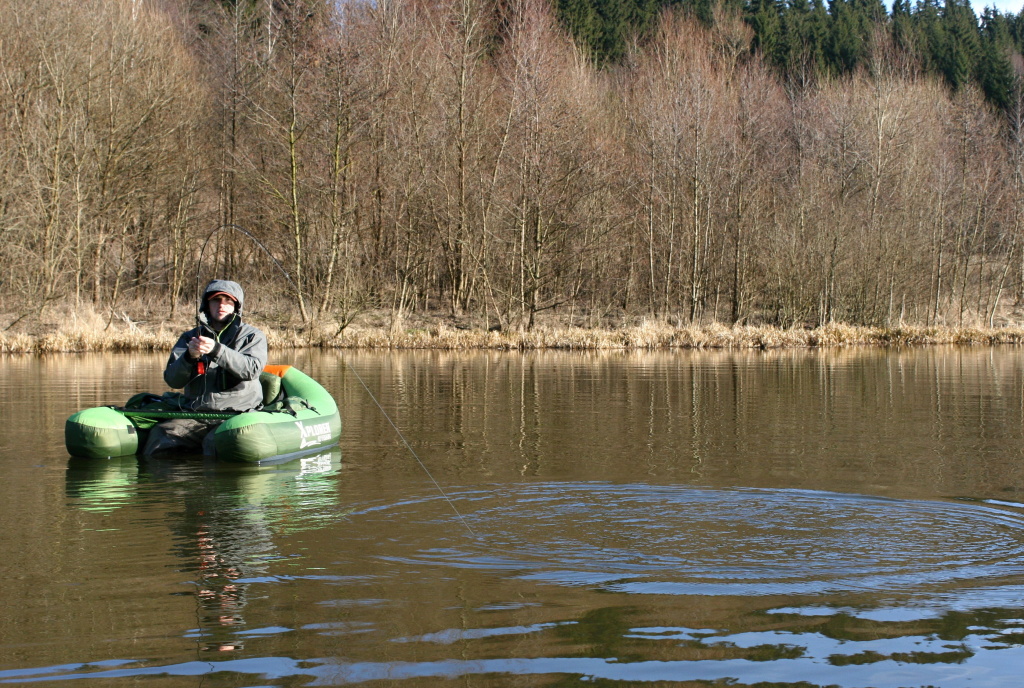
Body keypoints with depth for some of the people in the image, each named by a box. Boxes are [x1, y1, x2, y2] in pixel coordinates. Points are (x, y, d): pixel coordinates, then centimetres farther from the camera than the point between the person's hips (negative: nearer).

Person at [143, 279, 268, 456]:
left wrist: (216, 350, -22)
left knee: (216, 442, -35)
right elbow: (172, 380, 5)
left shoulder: (252, 336, 11)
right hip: (194, 416, 3)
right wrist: (189, 356, -15)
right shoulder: (190, 337, 17)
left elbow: (252, 369, -10)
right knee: (160, 434, -26)